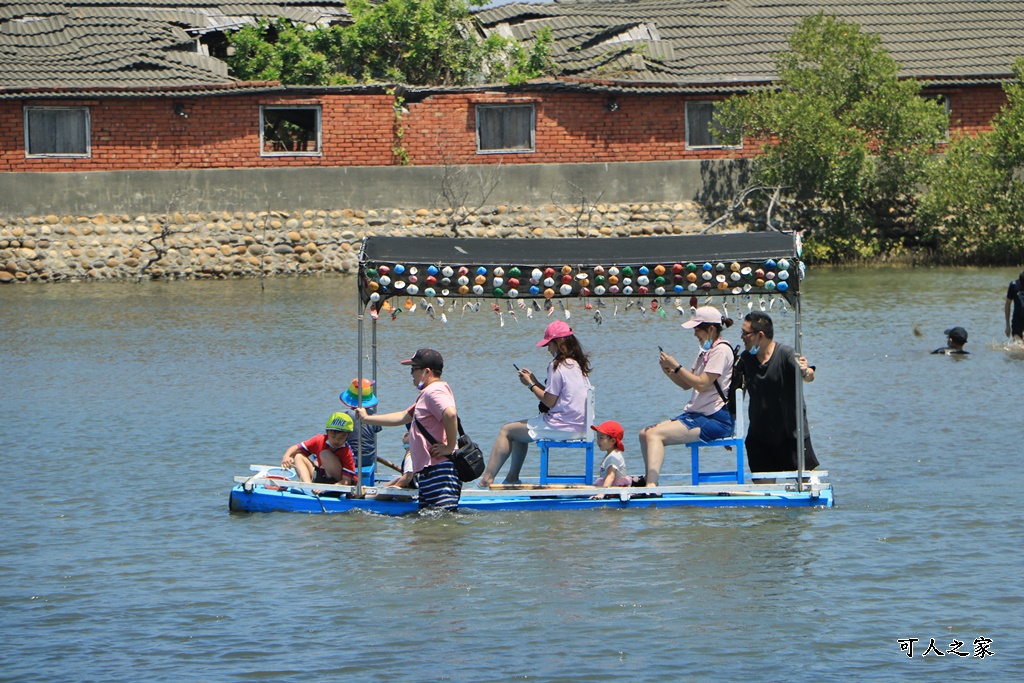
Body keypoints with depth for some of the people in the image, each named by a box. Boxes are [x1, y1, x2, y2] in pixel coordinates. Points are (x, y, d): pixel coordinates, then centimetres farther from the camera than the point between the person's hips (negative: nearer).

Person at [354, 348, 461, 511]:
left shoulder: (434, 391, -10)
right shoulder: (427, 393, 25)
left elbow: (450, 414, -31)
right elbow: (403, 417, 35)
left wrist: (450, 447, -23)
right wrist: (367, 418, 40)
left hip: (439, 468, -11)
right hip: (429, 470, 11)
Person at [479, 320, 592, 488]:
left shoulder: (557, 365, -16)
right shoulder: (579, 364, 12)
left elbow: (550, 402, -16)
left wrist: (531, 385, -3)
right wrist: (536, 382, 13)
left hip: (562, 426, -10)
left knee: (506, 431, 2)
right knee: (520, 429, 27)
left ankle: (487, 479, 2)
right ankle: (512, 478, 29)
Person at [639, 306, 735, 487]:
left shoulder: (721, 350, -11)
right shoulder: (706, 351, 19)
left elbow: (701, 384, -19)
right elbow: (686, 384, 21)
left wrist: (676, 366, -15)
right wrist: (669, 371, 3)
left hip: (715, 419, -10)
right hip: (697, 414, 10)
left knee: (655, 434, -25)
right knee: (645, 433, 4)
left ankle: (651, 484, -37)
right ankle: (649, 480, 11)